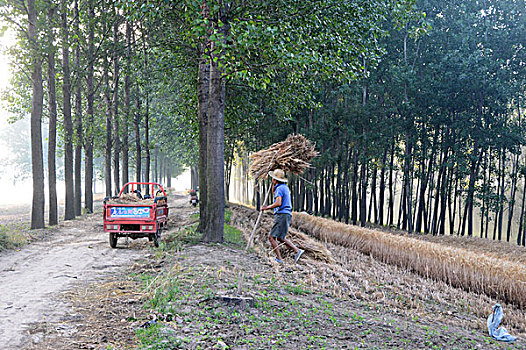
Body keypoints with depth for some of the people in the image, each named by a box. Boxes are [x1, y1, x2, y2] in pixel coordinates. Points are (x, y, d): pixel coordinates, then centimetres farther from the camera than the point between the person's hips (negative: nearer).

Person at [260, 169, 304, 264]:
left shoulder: (279, 188, -11)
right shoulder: (285, 187, 19)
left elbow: (278, 203, -24)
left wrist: (266, 208, -15)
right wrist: (274, 185, 31)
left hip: (282, 214, -10)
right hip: (286, 214, 10)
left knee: (271, 237, -7)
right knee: (280, 237, 17)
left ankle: (279, 258, -10)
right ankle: (297, 250, 10)